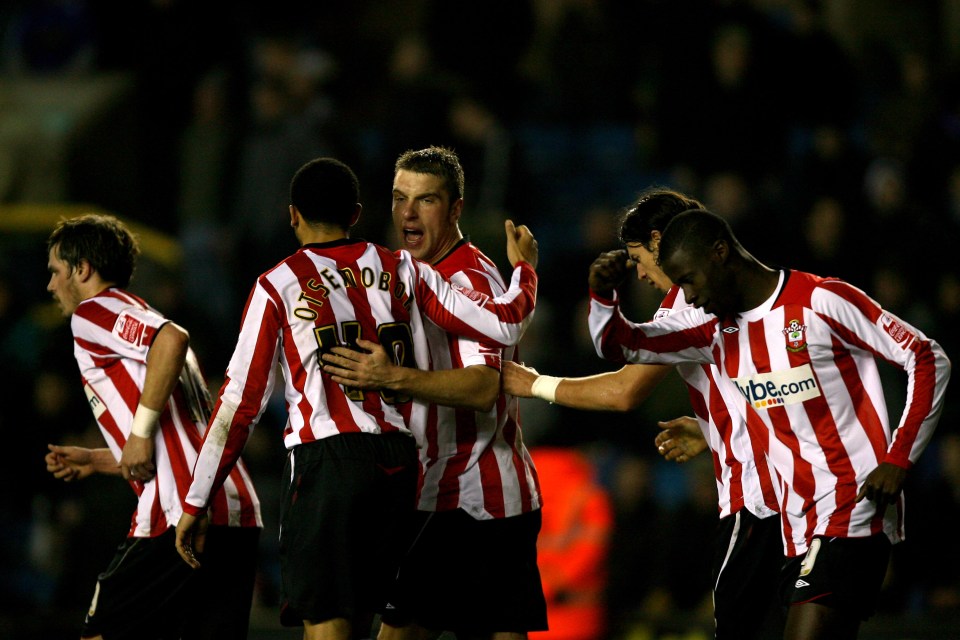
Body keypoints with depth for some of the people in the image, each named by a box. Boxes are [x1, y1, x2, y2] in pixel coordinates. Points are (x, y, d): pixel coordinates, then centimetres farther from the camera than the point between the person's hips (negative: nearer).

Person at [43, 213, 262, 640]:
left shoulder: (92, 312, 2)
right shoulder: (139, 318, 28)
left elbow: (173, 340, -20)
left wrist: (140, 432, -15)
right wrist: (95, 461, 32)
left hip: (180, 513, -8)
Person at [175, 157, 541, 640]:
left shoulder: (279, 286, 2)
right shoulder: (403, 271, 11)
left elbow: (241, 402, 0)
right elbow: (503, 324, 10)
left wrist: (195, 503, 4)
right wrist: (524, 268, 31)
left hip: (325, 458, -5)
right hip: (398, 462, 5)